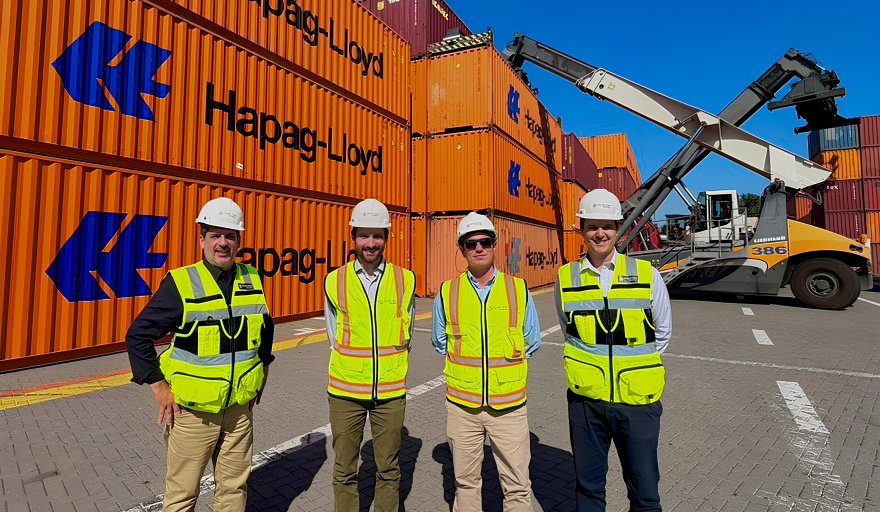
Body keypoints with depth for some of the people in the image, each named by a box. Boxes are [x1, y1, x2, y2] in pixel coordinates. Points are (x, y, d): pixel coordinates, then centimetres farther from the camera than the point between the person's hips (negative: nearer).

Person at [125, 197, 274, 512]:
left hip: (240, 408, 4)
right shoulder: (180, 284, -12)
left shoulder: (252, 281, 2)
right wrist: (160, 389, -8)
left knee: (234, 486, 16)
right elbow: (138, 336, -6)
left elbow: (266, 328, 17)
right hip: (192, 411, -3)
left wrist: (262, 370, 13)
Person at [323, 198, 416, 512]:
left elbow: (405, 335, 8)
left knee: (388, 469, 15)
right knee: (344, 469, 14)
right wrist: (352, 368, 5)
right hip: (345, 391, 0)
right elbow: (334, 337, 6)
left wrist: (390, 367, 6)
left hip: (391, 391, 0)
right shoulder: (334, 282, -3)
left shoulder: (405, 280, -2)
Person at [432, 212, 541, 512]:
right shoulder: (447, 293, 0)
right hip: (462, 405, 1)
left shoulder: (518, 290, -1)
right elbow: (439, 342, 12)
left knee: (517, 485, 9)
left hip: (509, 405, 0)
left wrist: (507, 360, 1)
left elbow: (532, 341, 10)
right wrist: (466, 363, 4)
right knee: (465, 482, 16)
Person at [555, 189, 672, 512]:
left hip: (637, 400, -1)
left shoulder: (647, 275, -3)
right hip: (585, 398, 1)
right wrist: (592, 364, 8)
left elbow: (662, 333, 9)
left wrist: (633, 365, 7)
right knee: (587, 485, 16)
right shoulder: (566, 278, -1)